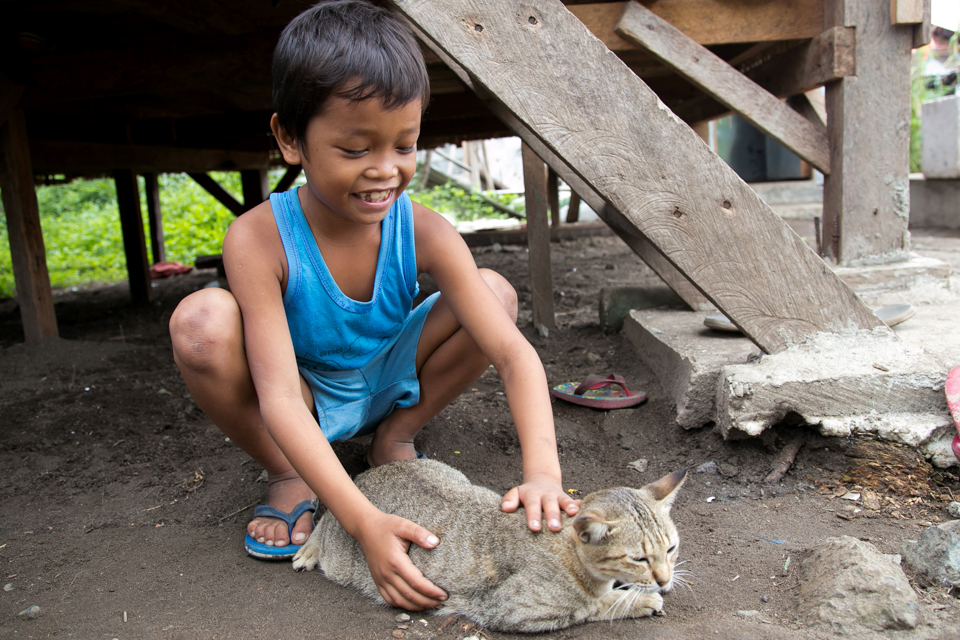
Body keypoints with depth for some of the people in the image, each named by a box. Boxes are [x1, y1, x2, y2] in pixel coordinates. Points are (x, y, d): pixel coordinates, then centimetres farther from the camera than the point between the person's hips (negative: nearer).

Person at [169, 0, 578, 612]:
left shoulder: (424, 233, -23)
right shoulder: (259, 240, -28)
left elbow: (514, 352, -28)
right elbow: (279, 397, -34)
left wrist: (542, 472, -44)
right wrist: (366, 522, -44)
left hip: (386, 385, 2)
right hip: (303, 404, -2)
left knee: (495, 292, -19)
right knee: (202, 320, -32)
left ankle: (395, 441, 1)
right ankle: (288, 477, -6)